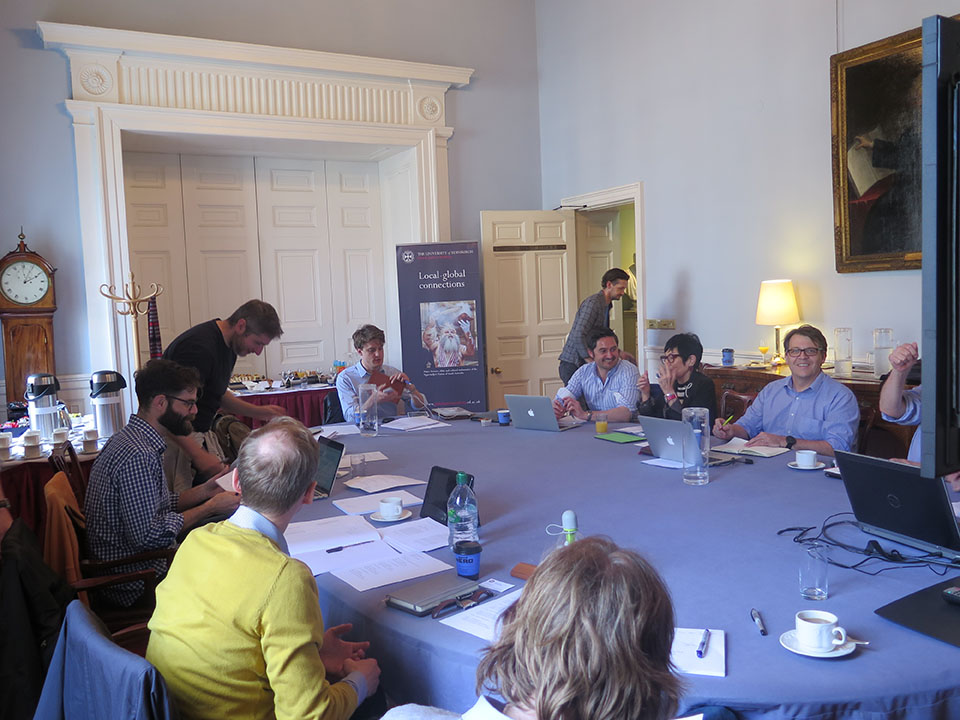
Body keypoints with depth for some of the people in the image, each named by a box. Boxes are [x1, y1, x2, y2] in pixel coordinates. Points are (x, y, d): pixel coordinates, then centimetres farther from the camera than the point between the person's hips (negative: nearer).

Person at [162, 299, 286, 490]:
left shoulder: (228, 346, 9)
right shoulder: (199, 348, -22)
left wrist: (258, 411, 11)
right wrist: (198, 455, -30)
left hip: (203, 433, 9)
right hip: (176, 438, -9)